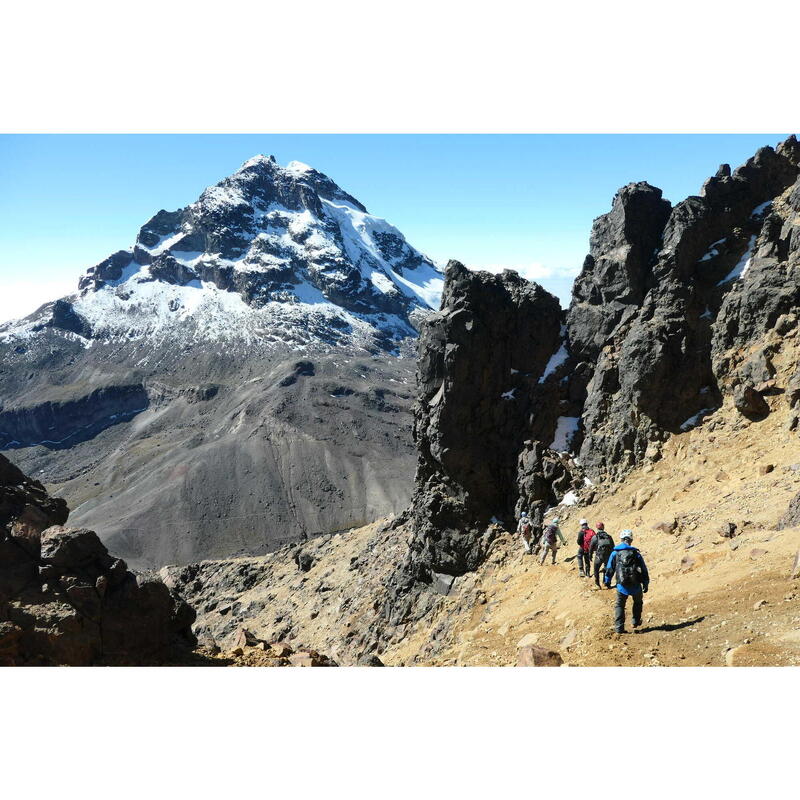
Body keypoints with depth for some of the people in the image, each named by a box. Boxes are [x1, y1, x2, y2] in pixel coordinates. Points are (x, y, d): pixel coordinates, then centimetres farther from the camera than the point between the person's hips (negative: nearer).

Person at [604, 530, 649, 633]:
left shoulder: (615, 553, -2)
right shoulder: (636, 553, -2)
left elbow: (609, 569, 2)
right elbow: (644, 569, 1)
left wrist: (607, 581, 16)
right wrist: (645, 584, 11)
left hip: (622, 586, -1)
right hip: (636, 586, 1)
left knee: (619, 606, 11)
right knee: (638, 602, 28)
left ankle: (619, 627, 4)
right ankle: (636, 622, 34)